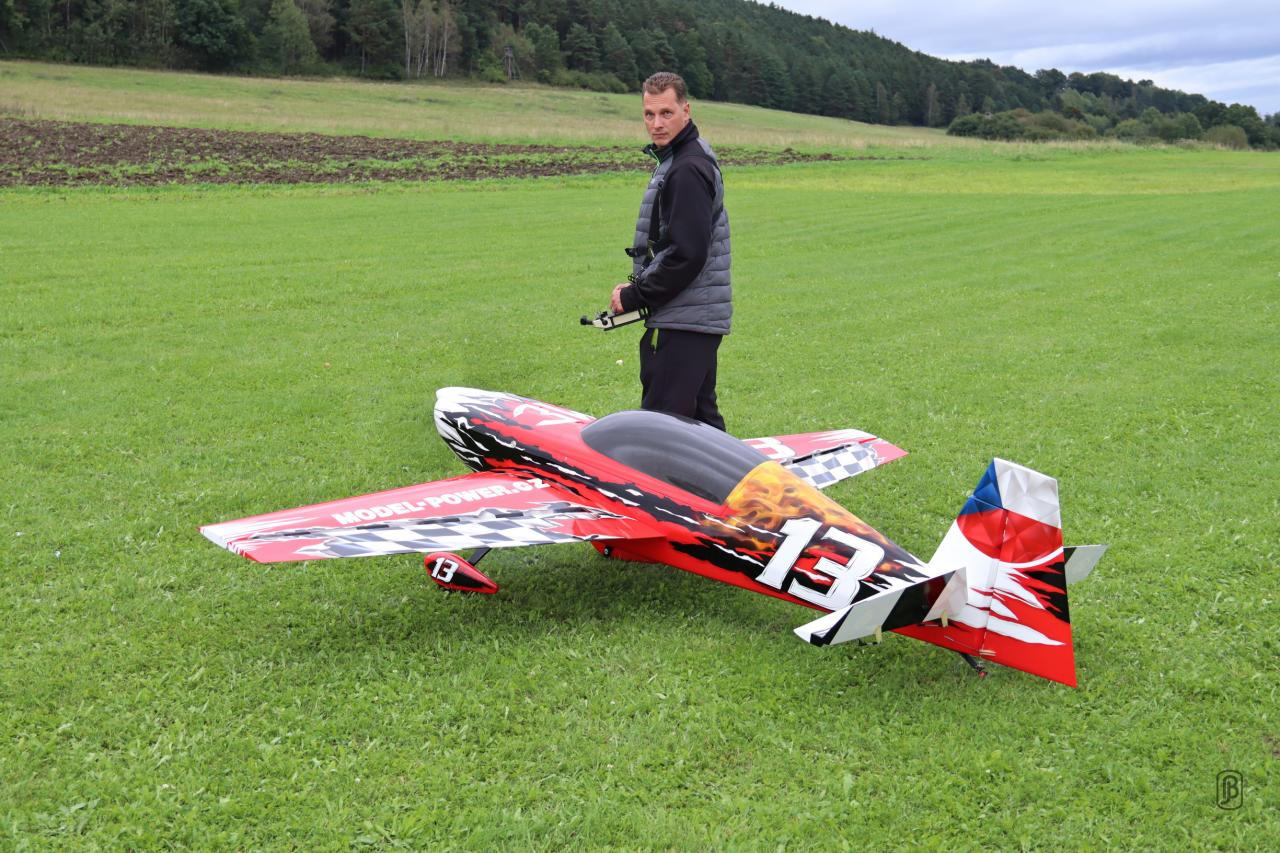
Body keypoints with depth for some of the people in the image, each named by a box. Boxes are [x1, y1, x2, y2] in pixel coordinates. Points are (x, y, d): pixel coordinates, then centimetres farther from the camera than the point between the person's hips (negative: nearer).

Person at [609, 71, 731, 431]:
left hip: (683, 321, -11)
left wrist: (635, 296, -13)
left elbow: (687, 253, -22)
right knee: (700, 416, 17)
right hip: (699, 317, 11)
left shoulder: (688, 168, -16)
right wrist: (637, 285, 10)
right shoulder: (676, 159, 17)